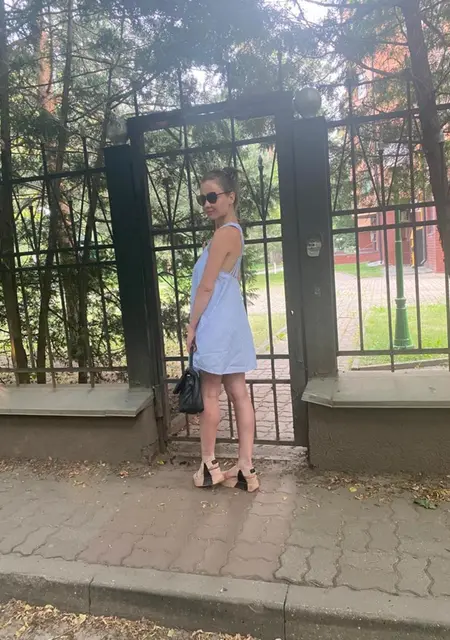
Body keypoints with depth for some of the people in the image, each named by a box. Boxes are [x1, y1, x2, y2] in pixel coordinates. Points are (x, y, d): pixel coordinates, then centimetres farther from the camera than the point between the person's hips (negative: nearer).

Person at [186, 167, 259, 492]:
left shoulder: (223, 234, -14)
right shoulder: (235, 232, 15)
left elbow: (206, 287, -15)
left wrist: (192, 326, -8)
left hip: (216, 326, -9)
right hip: (232, 324, 9)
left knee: (210, 395, 3)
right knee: (239, 394, 7)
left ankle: (210, 465, 17)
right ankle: (246, 468, 14)